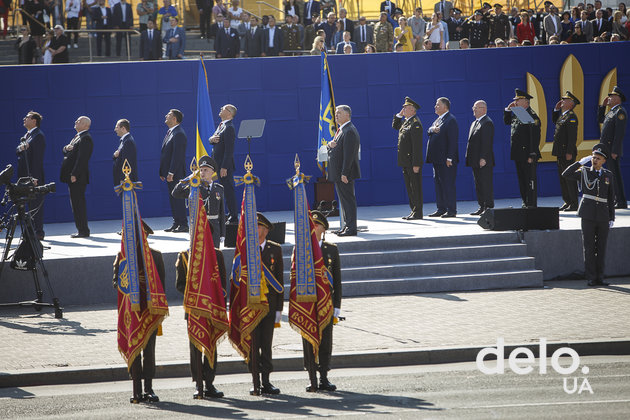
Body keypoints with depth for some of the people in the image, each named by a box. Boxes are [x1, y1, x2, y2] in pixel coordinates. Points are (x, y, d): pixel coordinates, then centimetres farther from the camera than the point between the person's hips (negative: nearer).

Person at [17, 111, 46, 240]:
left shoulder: (39, 136, -10)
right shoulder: (26, 136, 20)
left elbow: (38, 157, -16)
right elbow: (17, 151, 17)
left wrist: (34, 177, -22)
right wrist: (21, 148, -8)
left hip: (35, 176, -9)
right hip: (25, 176, 9)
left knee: (36, 204, -7)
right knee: (30, 204, 11)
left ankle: (38, 232, -6)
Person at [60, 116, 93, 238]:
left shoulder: (85, 138, -13)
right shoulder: (77, 137, 19)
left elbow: (82, 158, -20)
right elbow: (65, 151, 23)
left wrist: (74, 174, -23)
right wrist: (66, 148, -2)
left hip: (78, 177, -10)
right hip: (72, 176, 10)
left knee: (78, 203, -9)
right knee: (76, 203, 12)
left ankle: (83, 231, -6)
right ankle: (81, 229, 16)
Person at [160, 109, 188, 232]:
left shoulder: (179, 134, -15)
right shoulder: (170, 132, 16)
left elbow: (177, 155, -20)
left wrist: (171, 173, -23)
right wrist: (162, 172, 16)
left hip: (176, 173, -10)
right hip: (169, 172, 10)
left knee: (177, 198, -7)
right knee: (172, 198, 12)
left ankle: (183, 224, -3)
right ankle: (176, 223, 17)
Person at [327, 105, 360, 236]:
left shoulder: (349, 131, -16)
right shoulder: (341, 130, 17)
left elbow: (349, 154, -22)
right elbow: (337, 148, 20)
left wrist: (344, 173, -24)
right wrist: (330, 145, -5)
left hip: (345, 173, -10)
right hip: (338, 173, 10)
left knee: (348, 199, -8)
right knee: (344, 199, 15)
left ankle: (351, 229, -6)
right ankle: (347, 226, 21)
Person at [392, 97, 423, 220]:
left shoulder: (415, 124, -17)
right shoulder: (406, 121, 12)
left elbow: (417, 145, -21)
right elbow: (395, 126, 30)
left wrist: (416, 164, -23)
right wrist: (399, 115, 12)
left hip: (413, 162, -10)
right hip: (406, 162, 10)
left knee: (415, 187, -4)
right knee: (409, 187, 13)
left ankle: (418, 212, 0)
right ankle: (414, 211, 20)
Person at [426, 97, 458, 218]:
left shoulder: (451, 120, -11)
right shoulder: (438, 120, 19)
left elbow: (453, 140, -17)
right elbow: (430, 130, 14)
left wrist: (449, 158, -22)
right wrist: (433, 129, -11)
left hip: (446, 159, -10)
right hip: (437, 158, 10)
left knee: (448, 184, -7)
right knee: (438, 183, 11)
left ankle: (451, 210, -4)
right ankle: (441, 209, 16)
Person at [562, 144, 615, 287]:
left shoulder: (609, 176, 10)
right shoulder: (584, 172, 5)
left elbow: (611, 199, 11)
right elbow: (566, 174, -9)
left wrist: (611, 218, 7)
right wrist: (581, 162, -11)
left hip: (603, 215, 2)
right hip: (588, 215, -2)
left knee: (601, 248, 5)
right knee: (589, 247, -3)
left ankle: (599, 277, 12)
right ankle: (591, 278, 0)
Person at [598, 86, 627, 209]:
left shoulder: (620, 111, -14)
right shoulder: (612, 111, 17)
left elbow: (620, 132, -20)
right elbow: (601, 119, 32)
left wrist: (614, 151, -23)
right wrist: (603, 105, 18)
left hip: (613, 149, -10)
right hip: (607, 148, 10)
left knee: (616, 174, -9)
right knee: (613, 175, 11)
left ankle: (621, 202, -7)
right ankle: (618, 200, 15)